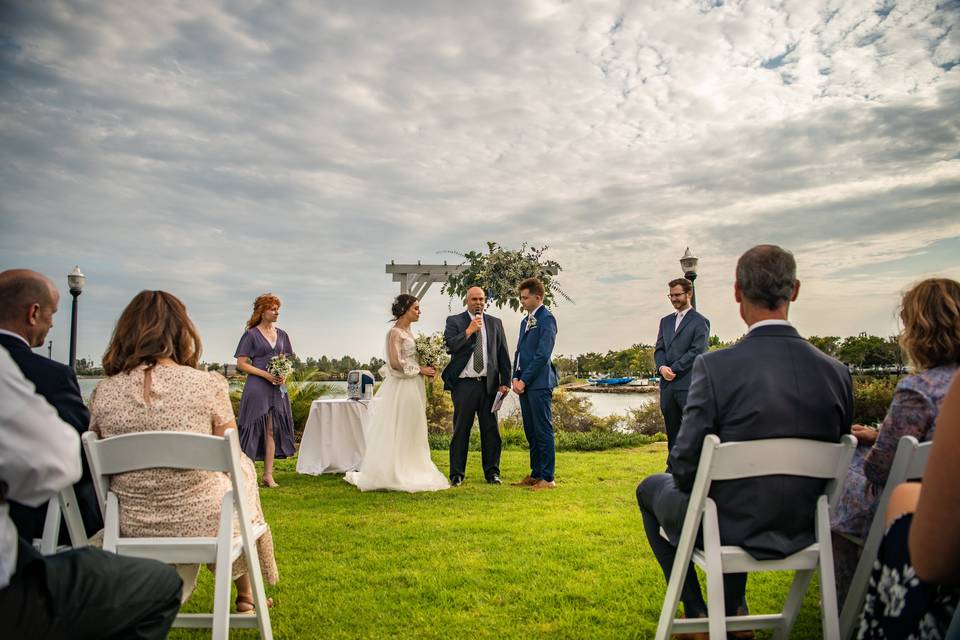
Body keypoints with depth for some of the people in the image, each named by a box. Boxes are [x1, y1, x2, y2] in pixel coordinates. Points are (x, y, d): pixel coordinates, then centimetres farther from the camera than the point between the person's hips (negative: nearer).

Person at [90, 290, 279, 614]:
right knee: (244, 466, 29)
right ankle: (245, 593, 41)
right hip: (203, 524, -3)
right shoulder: (209, 384, -16)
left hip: (131, 529, 4)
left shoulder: (102, 393, -7)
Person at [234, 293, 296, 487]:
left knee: (273, 430, 5)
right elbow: (241, 364, -6)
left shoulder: (282, 335, 12)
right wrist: (266, 374, -15)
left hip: (278, 388, 5)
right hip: (257, 388, -5)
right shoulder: (251, 334, -3)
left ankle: (268, 474, 10)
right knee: (254, 429, -4)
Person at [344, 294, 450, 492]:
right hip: (401, 387, -10)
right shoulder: (395, 332, -12)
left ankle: (408, 473, 19)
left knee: (411, 433, 12)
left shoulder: (407, 331, 15)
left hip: (412, 387, 10)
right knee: (396, 433, -3)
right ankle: (391, 475, 5)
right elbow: (396, 362, -21)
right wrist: (420, 369, -13)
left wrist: (425, 369, 6)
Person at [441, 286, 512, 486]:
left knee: (491, 430, 6)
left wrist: (505, 382, 4)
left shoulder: (495, 323, 13)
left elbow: (503, 354, 10)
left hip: (489, 384, 2)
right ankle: (457, 474, 11)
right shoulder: (454, 321, 6)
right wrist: (469, 330, -13)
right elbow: (450, 346, -9)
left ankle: (492, 472, 16)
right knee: (461, 430, 2)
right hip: (464, 384, -2)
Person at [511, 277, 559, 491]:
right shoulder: (526, 321, 19)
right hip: (524, 383, 9)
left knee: (543, 431, -4)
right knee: (530, 432, 13)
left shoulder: (546, 319, -9)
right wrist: (516, 377, 6)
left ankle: (547, 478, 2)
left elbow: (542, 355, -15)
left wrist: (524, 380, -14)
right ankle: (535, 474, 21)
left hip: (539, 383, -9)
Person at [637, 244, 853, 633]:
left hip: (729, 528, -5)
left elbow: (685, 465, -20)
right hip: (799, 529, 5)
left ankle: (697, 613, 29)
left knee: (651, 487, 26)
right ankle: (734, 609, 41)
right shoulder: (837, 372, -9)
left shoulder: (714, 367, -24)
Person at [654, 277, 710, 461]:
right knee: (672, 431, 11)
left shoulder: (700, 322, -1)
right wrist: (662, 367, -8)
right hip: (667, 385, 6)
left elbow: (697, 352, -10)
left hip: (688, 385, -6)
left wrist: (673, 369, -13)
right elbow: (659, 348, 12)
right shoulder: (665, 321, 19)